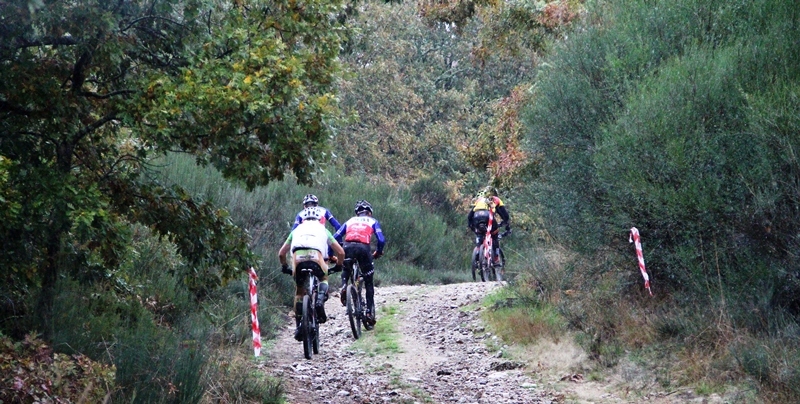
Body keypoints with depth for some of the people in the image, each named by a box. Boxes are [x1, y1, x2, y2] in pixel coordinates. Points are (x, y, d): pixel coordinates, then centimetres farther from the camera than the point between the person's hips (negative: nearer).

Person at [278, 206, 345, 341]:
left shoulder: (297, 229, 36)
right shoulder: (322, 229, 34)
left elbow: (281, 253, 37)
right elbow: (340, 252, 31)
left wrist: (284, 267, 54)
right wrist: (338, 266, 48)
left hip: (298, 255, 1)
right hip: (316, 254, -1)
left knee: (299, 292, 17)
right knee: (323, 279, 28)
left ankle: (299, 326, 11)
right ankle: (320, 300, -1)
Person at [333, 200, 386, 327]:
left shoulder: (350, 221, 30)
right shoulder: (373, 221, 25)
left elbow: (335, 238, 20)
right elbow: (381, 240, 10)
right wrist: (378, 252, 27)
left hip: (348, 247, 1)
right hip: (363, 247, -1)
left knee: (346, 270, 31)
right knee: (368, 282, 13)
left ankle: (344, 286, 0)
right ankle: (370, 311, 7)